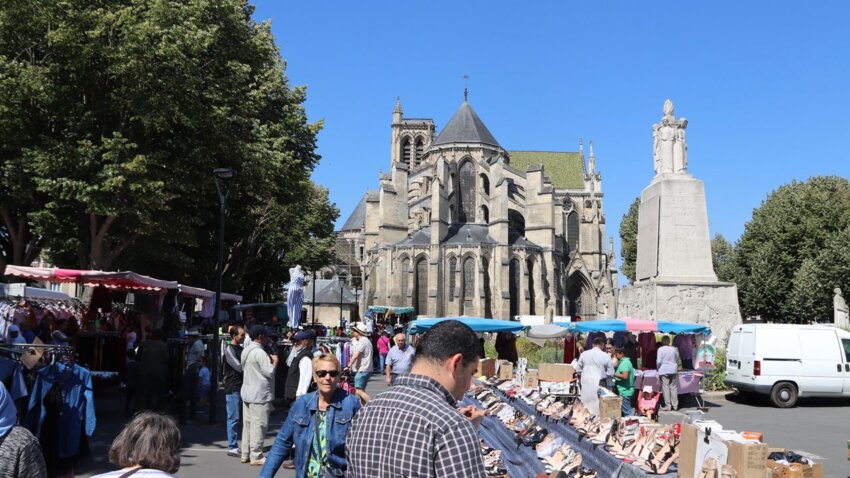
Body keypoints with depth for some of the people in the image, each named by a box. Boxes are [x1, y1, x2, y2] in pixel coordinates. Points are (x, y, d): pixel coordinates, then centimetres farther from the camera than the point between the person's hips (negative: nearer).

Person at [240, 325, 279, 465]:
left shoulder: (245, 351, 10)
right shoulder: (260, 353, -18)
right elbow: (270, 373, -19)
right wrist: (275, 361, -1)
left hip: (247, 392, 9)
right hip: (259, 394, -9)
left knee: (247, 424, 13)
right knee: (258, 425, -3)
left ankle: (245, 454, 18)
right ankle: (256, 456, 1)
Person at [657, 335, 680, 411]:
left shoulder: (660, 349, -7)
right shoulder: (674, 349, 2)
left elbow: (659, 361, -10)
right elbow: (677, 360, 11)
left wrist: (658, 368, 5)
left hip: (664, 370, -3)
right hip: (673, 370, 3)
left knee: (665, 388, 0)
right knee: (674, 388, 8)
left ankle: (668, 406, 0)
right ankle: (675, 405, 12)